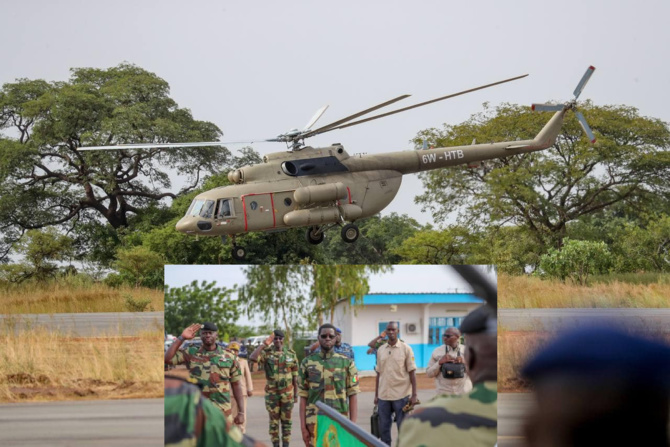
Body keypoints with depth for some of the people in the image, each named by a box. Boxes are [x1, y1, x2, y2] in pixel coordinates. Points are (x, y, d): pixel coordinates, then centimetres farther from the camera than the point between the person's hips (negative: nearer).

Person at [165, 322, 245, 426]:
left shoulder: (229, 358, 6)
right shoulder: (191, 354, 6)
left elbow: (236, 385, 7)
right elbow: (168, 359, -4)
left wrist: (241, 412, 2)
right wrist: (181, 338, -6)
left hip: (223, 413, 0)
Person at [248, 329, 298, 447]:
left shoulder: (291, 354, 0)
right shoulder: (266, 353, -5)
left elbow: (295, 376, 5)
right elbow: (252, 357, -27)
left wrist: (296, 394, 4)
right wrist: (264, 344, -23)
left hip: (287, 393, 1)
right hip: (272, 393, -1)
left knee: (286, 420, 6)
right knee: (274, 421, 3)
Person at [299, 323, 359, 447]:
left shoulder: (347, 363, 3)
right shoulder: (307, 363, 5)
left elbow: (352, 396, 2)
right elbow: (303, 398, 5)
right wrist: (303, 427, -1)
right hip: (315, 423, 0)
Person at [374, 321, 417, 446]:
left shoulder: (405, 349, -2)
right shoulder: (380, 350, 9)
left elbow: (412, 373, -2)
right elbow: (379, 374, 14)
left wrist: (414, 395, -8)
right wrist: (376, 395, 13)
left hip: (401, 395, -4)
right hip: (383, 395, 4)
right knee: (383, 427, 7)